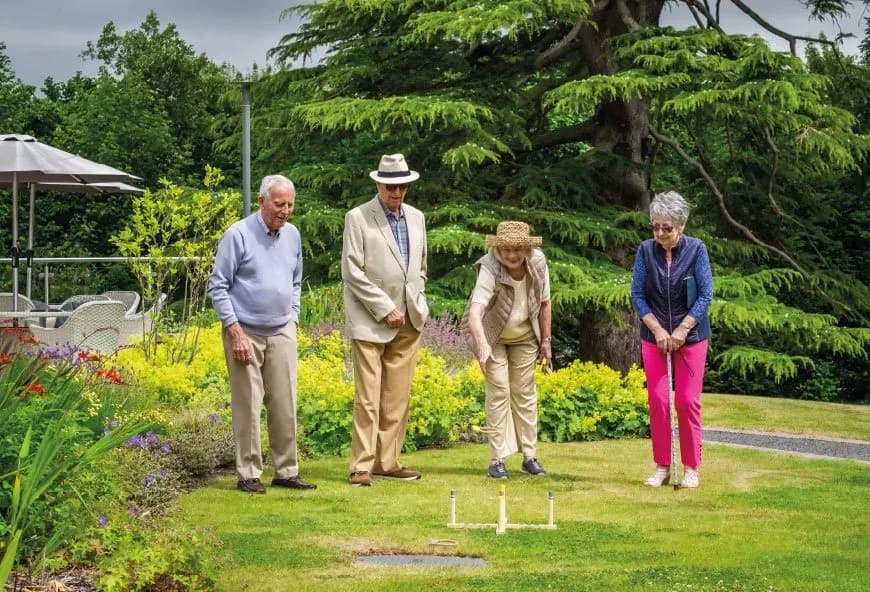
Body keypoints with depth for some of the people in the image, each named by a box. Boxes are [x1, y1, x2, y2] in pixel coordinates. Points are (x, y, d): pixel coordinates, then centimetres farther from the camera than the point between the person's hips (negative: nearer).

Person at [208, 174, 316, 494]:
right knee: (248, 406, -2)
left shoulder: (292, 235, 8)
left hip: (281, 333, 5)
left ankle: (287, 471, 12)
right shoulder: (238, 235, -10)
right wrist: (235, 332, -13)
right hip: (245, 333, -5)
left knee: (285, 405, 5)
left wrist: (292, 320, 11)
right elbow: (218, 287, -9)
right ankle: (248, 474, 5)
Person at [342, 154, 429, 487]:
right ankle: (362, 466, -4)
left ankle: (387, 462, 12)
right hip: (371, 321, -6)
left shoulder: (416, 218, 14)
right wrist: (385, 309, -11)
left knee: (398, 397, 6)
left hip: (408, 322, 6)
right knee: (368, 397, -7)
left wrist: (416, 305, 7)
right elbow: (352, 272, -9)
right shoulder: (358, 218, -4)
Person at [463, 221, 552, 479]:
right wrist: (483, 345, -62)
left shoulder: (538, 263, -20)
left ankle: (530, 455, 13)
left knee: (525, 391, 6)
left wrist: (546, 341, 1)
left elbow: (544, 303, -4)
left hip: (525, 337, 4)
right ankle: (497, 459, -4)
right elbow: (475, 311, -47)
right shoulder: (490, 270, -33)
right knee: (498, 391, -9)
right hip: (492, 336, -4)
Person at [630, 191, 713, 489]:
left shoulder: (696, 249, -9)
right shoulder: (646, 250, -5)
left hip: (691, 337, -2)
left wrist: (681, 330, -13)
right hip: (654, 336, 2)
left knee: (688, 402, -2)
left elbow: (706, 296, -8)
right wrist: (658, 330, -10)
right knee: (657, 400, -1)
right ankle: (662, 466, 9)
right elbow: (637, 294, -2)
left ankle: (691, 468, 7)